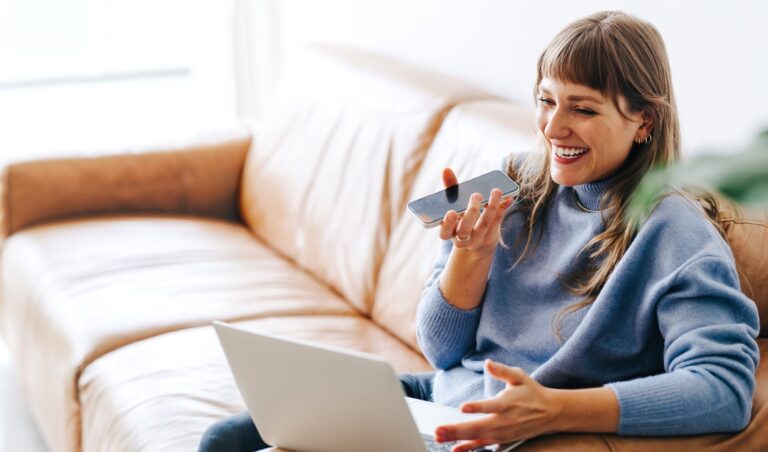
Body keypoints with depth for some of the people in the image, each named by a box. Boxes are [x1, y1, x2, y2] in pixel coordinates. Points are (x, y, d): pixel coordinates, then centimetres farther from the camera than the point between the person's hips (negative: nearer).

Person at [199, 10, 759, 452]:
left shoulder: (675, 234, -13)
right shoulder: (515, 190, 3)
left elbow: (726, 387, -29)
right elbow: (441, 350, 6)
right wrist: (473, 251, -15)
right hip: (433, 399, 6)